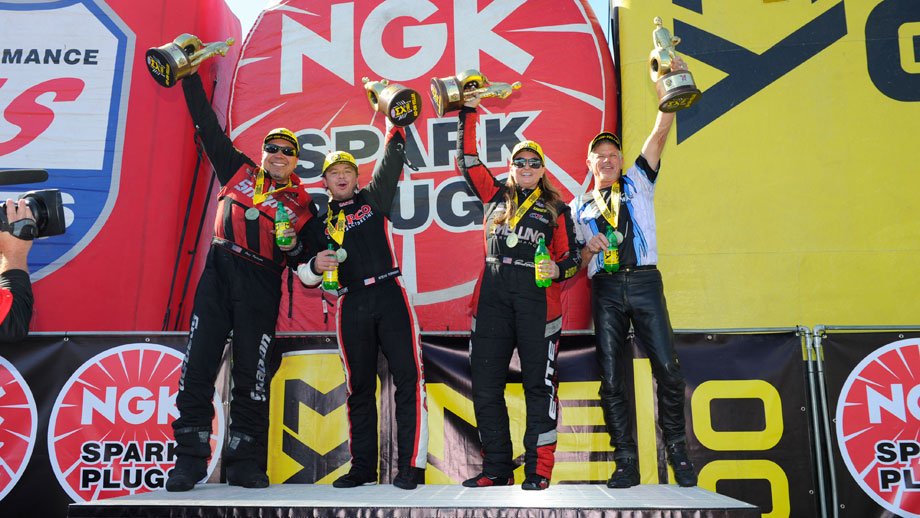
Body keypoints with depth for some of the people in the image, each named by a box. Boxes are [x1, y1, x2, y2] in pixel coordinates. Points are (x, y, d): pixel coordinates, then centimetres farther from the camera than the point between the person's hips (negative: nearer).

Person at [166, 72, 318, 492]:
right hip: (219, 272, 1)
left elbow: (306, 259, 13)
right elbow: (207, 126, 18)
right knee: (198, 365, -5)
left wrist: (294, 247, -9)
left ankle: (245, 464, 7)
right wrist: (191, 76, 17)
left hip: (261, 287, -1)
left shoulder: (303, 204, 12)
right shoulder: (238, 171, 16)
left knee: (252, 373, -2)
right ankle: (189, 460, 3)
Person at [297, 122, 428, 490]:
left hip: (389, 295, -1)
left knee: (409, 378, -9)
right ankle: (363, 467, 14)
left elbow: (391, 162, 9)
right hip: (351, 305, 2)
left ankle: (412, 464, -6)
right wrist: (315, 266, -6)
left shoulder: (372, 199, 16)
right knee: (360, 387, 6)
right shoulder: (320, 219, 17)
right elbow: (304, 275, 15)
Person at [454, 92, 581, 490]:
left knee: (538, 384, -3)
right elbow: (467, 160, 19)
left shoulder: (556, 208, 14)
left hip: (537, 297, -2)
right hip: (492, 296, 3)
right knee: (485, 385, 2)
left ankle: (538, 471, 4)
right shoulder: (496, 195, 18)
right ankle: (496, 469, 13)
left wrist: (558, 270, -10)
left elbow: (571, 257, 11)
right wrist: (468, 113, 16)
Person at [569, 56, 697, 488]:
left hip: (644, 282, -1)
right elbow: (577, 267, 15)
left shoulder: (637, 184, 17)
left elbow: (659, 134, 5)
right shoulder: (579, 207, 18)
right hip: (605, 290, 1)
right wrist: (589, 249, -6)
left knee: (667, 368, -9)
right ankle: (626, 463, 5)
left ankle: (677, 450, 9)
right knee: (611, 379, -2)